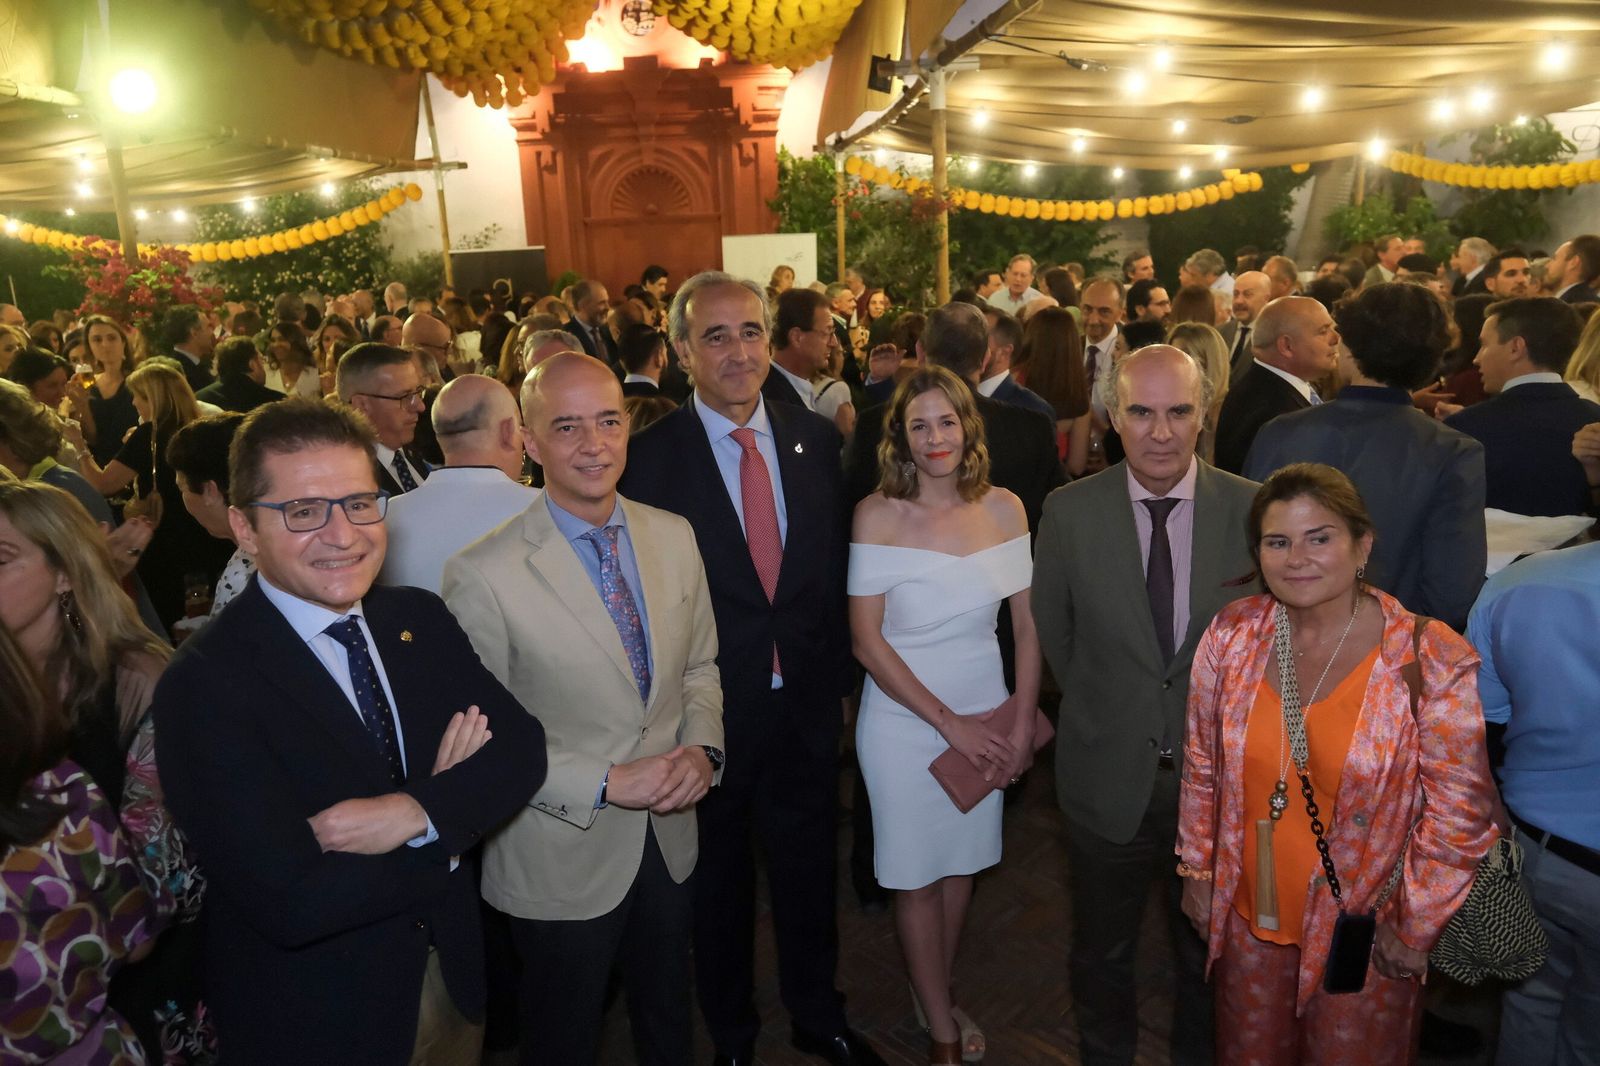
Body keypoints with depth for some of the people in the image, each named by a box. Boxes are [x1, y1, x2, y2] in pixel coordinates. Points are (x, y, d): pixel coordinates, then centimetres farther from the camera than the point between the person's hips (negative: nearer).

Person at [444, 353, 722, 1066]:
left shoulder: (675, 537, -4)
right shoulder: (484, 575, -21)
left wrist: (703, 749, -11)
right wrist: (606, 783, -21)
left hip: (670, 839, 5)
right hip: (561, 860, -4)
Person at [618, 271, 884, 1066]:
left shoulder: (815, 438, -1)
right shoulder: (650, 458, -13)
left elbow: (835, 568, 4)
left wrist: (837, 677, 4)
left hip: (807, 702, 3)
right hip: (710, 713, -3)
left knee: (808, 871, 21)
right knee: (719, 882, 19)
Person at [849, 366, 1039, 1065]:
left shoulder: (1004, 509, -4)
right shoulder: (877, 515, -13)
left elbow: (1027, 623, 1)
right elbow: (866, 640, -14)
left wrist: (1023, 724, -7)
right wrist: (950, 723, -15)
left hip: (985, 713, 3)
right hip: (904, 719, -3)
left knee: (962, 861, 17)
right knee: (917, 874, 11)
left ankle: (940, 998, 42)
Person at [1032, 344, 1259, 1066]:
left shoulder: (1253, 509, -13)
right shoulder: (1069, 512, -12)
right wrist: (1101, 707, 5)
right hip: (1107, 778, 0)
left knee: (1208, 952, 24)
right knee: (1102, 953, 22)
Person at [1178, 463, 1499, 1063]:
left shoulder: (1431, 661, -19)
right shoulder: (1231, 636, -9)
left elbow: (1459, 814, -12)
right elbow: (1201, 764, 2)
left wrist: (1415, 928, -6)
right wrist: (1197, 868, 7)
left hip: (1364, 928, -2)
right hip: (1248, 916, 3)